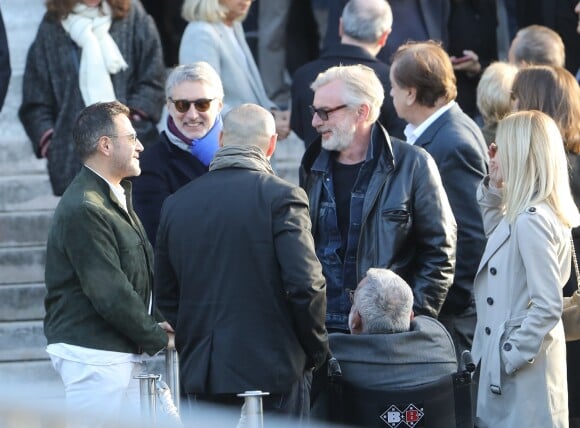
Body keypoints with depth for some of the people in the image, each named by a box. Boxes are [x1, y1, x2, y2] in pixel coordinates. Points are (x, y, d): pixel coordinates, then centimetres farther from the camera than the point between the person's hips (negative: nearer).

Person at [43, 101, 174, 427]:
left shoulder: (118, 199, 17)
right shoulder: (83, 210, -17)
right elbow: (109, 292, -19)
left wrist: (154, 323, 5)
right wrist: (159, 338, -9)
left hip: (124, 354, 10)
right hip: (93, 354, -10)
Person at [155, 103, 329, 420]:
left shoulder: (176, 204, 6)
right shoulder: (281, 197, -9)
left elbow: (165, 296, 11)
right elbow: (306, 285, -14)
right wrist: (316, 349, 0)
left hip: (201, 373, 4)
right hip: (273, 370, -4)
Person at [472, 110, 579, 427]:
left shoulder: (531, 221, -22)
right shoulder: (524, 215, 6)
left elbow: (548, 306, -24)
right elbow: (497, 236, 29)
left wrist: (512, 356, -18)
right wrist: (492, 191, 14)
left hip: (522, 368, -10)